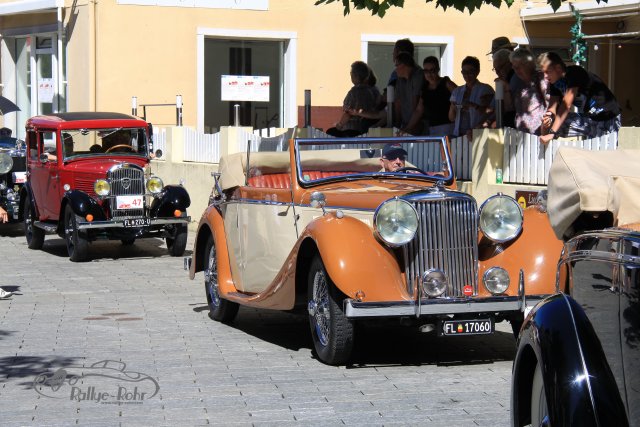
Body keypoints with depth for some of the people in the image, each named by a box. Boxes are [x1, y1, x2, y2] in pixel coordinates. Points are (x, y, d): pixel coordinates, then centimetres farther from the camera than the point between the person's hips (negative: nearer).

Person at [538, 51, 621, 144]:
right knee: (548, 123, -1)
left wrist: (552, 133, -34)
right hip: (586, 117, 8)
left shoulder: (574, 73, -23)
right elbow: (553, 105, -6)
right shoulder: (554, 82, 1)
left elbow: (566, 105, -29)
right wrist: (549, 116, -33)